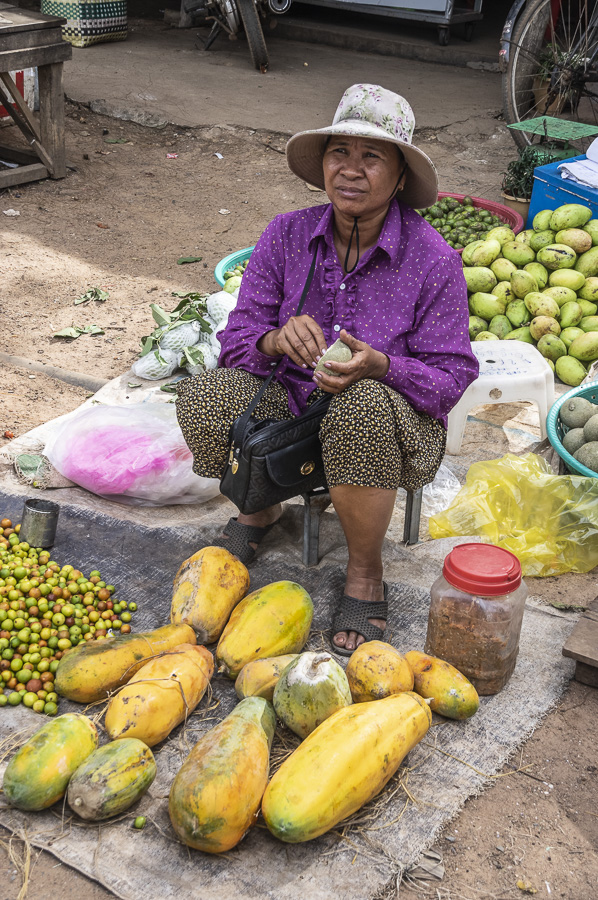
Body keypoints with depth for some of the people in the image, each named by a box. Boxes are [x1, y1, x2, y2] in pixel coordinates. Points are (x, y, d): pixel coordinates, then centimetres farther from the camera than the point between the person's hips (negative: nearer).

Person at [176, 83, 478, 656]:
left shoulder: (433, 260, -13)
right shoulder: (287, 236, -4)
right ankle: (259, 510, 10)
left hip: (396, 422, -3)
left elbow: (450, 377, -11)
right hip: (293, 401, 3)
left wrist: (379, 365, -31)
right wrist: (275, 340, -28)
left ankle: (365, 574, -13)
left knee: (363, 406, -39)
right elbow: (237, 339, -3)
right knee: (202, 398, -25)